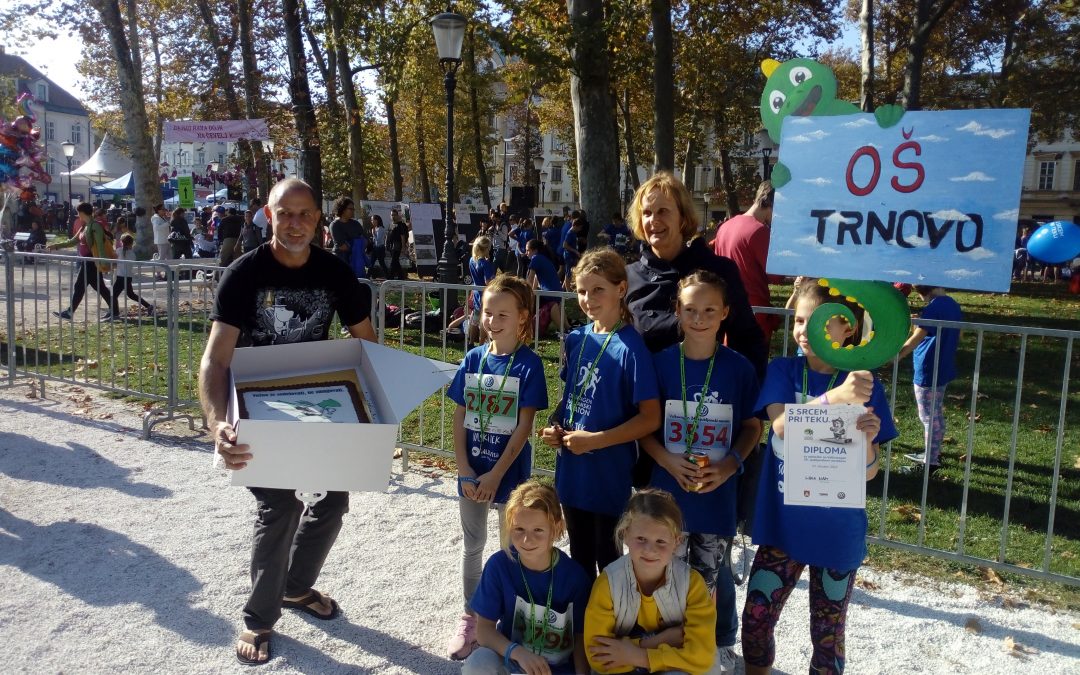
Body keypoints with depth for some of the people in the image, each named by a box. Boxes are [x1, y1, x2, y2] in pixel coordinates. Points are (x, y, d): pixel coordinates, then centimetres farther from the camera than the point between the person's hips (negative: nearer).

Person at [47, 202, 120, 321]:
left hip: (91, 261, -9)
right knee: (99, 287, 9)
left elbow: (100, 245, -20)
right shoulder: (85, 226, 15)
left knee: (79, 286, -3)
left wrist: (103, 263, -24)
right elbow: (73, 241, 22)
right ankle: (114, 310, 10)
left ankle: (69, 312, 5)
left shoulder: (95, 226, -14)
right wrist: (56, 246, 20)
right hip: (86, 260, 9)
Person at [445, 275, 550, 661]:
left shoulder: (529, 364, -12)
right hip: (471, 472, 4)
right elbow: (459, 419, 1)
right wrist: (464, 470, -6)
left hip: (510, 471, -4)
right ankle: (470, 617, 32)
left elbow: (524, 426, -14)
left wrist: (496, 474, -16)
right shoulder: (473, 359, -1)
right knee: (472, 545, 16)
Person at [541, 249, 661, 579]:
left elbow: (651, 418, -18)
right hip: (571, 471, 6)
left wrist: (595, 440, -21)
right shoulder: (575, 339, 2)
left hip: (610, 474, -6)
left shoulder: (630, 347, -17)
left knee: (608, 557, 11)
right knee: (579, 556, 21)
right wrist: (554, 426, -2)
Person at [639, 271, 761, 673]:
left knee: (711, 575, 13)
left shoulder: (738, 368, -6)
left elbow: (752, 426, 3)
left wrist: (730, 464, -13)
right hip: (668, 491, 1)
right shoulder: (661, 363, -5)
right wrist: (669, 461, -16)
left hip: (718, 494, 0)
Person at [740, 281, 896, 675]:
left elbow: (868, 472, -6)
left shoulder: (864, 385, -7)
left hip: (837, 531, -1)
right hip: (782, 523, 1)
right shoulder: (782, 370, -4)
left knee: (828, 631, 13)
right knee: (756, 616, 8)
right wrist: (834, 397, -40)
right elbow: (781, 425, -24)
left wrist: (867, 440, -29)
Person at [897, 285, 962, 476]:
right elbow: (957, 335, 20)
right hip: (943, 370, 9)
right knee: (936, 415, 20)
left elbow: (915, 339, -26)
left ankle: (931, 462, 5)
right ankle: (933, 453, 33)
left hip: (928, 372, -9)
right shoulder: (953, 305, 7)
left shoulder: (933, 308, -21)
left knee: (929, 418, -1)